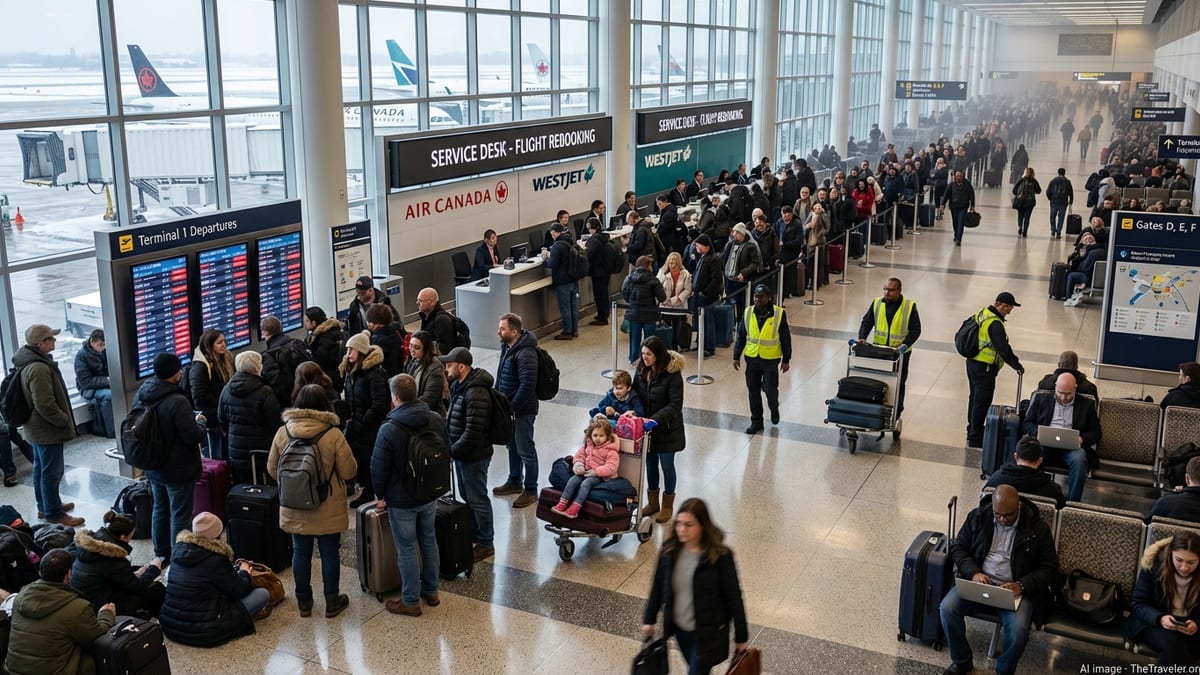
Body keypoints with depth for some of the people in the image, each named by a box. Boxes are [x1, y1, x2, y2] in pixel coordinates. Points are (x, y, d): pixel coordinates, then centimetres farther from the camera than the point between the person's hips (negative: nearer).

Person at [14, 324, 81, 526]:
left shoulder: (30, 361, 6)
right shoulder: (39, 368, -27)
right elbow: (45, 405, -29)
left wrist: (63, 419, 19)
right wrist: (66, 421, -16)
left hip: (37, 428, 11)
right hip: (48, 429, -11)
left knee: (41, 468, 22)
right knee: (52, 472, 0)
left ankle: (45, 505, 35)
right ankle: (54, 513, 9)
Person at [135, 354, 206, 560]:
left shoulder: (141, 394, -2)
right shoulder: (177, 401, -28)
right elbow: (194, 436, -26)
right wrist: (199, 421, -4)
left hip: (153, 466, 8)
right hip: (178, 469, -8)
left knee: (160, 509, 22)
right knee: (180, 515, 5)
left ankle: (162, 553, 35)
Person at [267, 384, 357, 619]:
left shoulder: (282, 433, -7)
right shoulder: (333, 435, -17)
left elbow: (272, 469, 4)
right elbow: (349, 471, -11)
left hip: (295, 509, 3)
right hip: (328, 510, -3)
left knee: (301, 553, 15)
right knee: (329, 553, 11)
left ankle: (303, 601, 27)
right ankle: (332, 602, 22)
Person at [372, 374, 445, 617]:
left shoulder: (389, 429, -23)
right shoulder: (436, 420, -6)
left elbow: (379, 467, -15)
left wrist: (381, 495, 2)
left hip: (401, 500, -6)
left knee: (407, 549, 6)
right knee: (428, 541, 20)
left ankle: (410, 601, 18)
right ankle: (431, 591, 33)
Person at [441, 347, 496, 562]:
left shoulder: (476, 394, -27)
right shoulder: (459, 385, 6)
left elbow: (473, 432, -29)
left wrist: (452, 450, -21)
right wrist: (451, 448, 9)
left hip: (474, 456, -10)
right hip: (461, 453, 10)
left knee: (477, 500, 3)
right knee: (467, 497, 22)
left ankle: (485, 544, 16)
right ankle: (473, 535, 38)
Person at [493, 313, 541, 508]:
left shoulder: (525, 354, -25)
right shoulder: (507, 347, 5)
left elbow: (527, 386, -27)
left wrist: (512, 408, -21)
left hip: (522, 411, -10)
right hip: (508, 407, 10)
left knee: (525, 451, 1)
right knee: (512, 446, 22)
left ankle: (531, 491, 12)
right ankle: (515, 481, 39)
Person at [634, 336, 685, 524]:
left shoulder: (672, 373, -20)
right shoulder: (642, 369, -2)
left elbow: (675, 404, -21)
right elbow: (635, 392, 8)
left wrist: (655, 419, -29)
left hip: (666, 429, -5)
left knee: (666, 466, 9)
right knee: (650, 464, 17)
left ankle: (667, 506, 26)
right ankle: (652, 502, 34)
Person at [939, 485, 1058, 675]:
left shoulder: (1037, 528, -6)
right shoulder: (978, 517, 0)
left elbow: (1049, 569, -3)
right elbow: (957, 547, 7)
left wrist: (1021, 586, -19)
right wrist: (973, 573, -13)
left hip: (1015, 589, -2)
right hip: (977, 582, 2)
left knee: (1019, 629, -30)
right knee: (947, 608, -23)